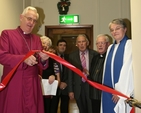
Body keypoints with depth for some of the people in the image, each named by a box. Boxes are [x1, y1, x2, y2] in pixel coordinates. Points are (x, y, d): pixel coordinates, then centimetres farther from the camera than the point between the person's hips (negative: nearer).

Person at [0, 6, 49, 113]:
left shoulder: (36, 38, 15)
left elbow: (41, 63, 9)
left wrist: (43, 59, -14)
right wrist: (24, 59, -21)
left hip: (32, 84, 4)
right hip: (13, 84, -4)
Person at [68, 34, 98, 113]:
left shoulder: (94, 54, -1)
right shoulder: (72, 56, 2)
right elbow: (70, 74, 3)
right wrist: (70, 90, 0)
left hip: (91, 85, -1)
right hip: (79, 87, 2)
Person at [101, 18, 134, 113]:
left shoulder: (130, 45, -7)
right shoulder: (110, 48, 15)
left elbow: (129, 69, -14)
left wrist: (121, 91, -15)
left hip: (124, 92, -6)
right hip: (110, 92, 6)